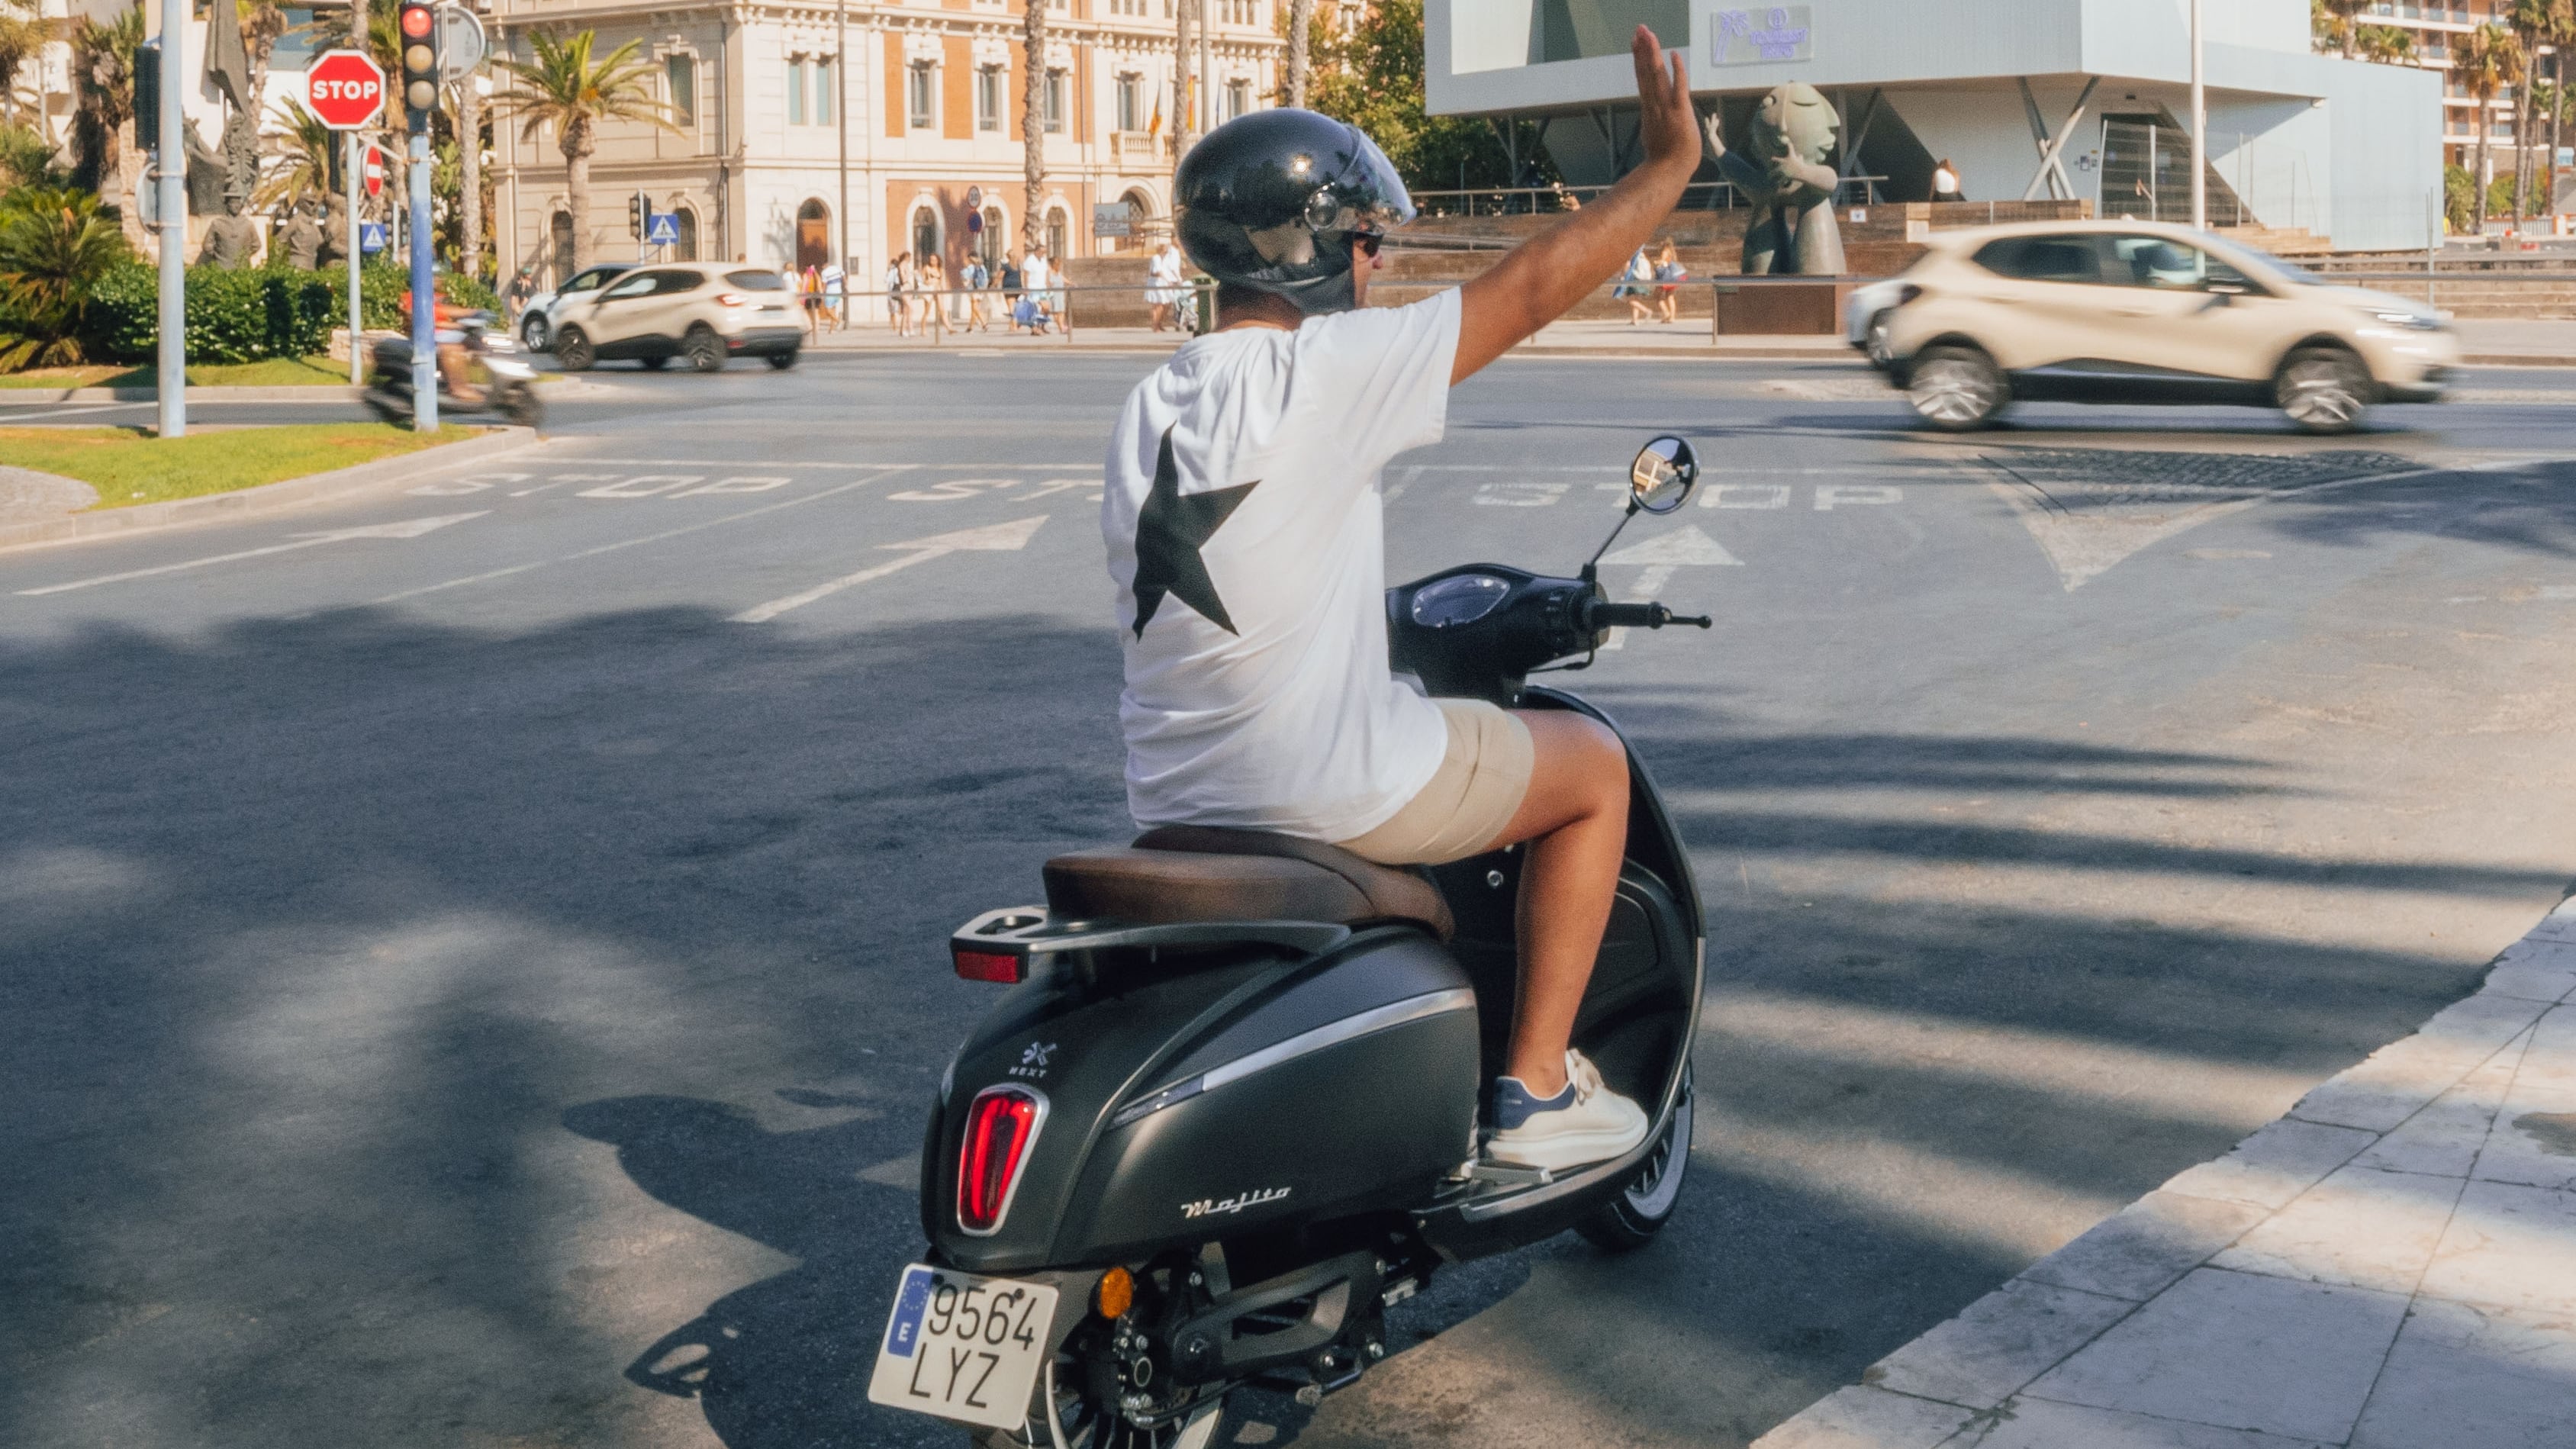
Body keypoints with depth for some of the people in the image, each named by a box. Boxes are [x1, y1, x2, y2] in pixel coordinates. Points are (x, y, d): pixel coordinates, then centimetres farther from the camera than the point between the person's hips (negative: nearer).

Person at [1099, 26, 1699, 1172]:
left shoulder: (1146, 410, 8)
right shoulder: (1320, 372, -17)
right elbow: (1533, 288, -12)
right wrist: (1669, 162, -1)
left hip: (1171, 805, 8)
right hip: (1325, 794, -8)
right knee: (1595, 770, 14)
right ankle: (1533, 1089, 12)